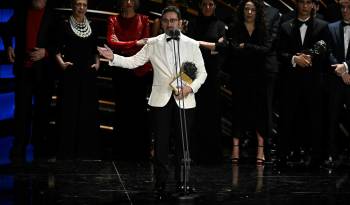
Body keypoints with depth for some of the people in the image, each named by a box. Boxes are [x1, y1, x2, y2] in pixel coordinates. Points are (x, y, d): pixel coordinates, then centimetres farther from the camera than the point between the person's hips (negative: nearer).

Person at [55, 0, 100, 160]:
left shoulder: (91, 26, 11)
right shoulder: (65, 25, -1)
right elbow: (58, 49, -2)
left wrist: (97, 63, 3)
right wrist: (61, 62, -17)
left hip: (88, 74, 4)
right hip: (71, 73, -4)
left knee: (88, 111, 5)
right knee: (69, 111, -3)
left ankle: (86, 150, 13)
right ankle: (67, 151, 3)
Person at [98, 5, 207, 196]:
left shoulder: (192, 44, 4)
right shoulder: (153, 44, 5)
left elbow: (201, 72, 6)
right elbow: (133, 61, 1)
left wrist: (191, 88, -11)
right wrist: (113, 57, -13)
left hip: (184, 100, 0)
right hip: (161, 100, 0)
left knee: (183, 143, 3)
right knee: (161, 143, 3)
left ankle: (182, 182, 13)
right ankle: (160, 182, 11)